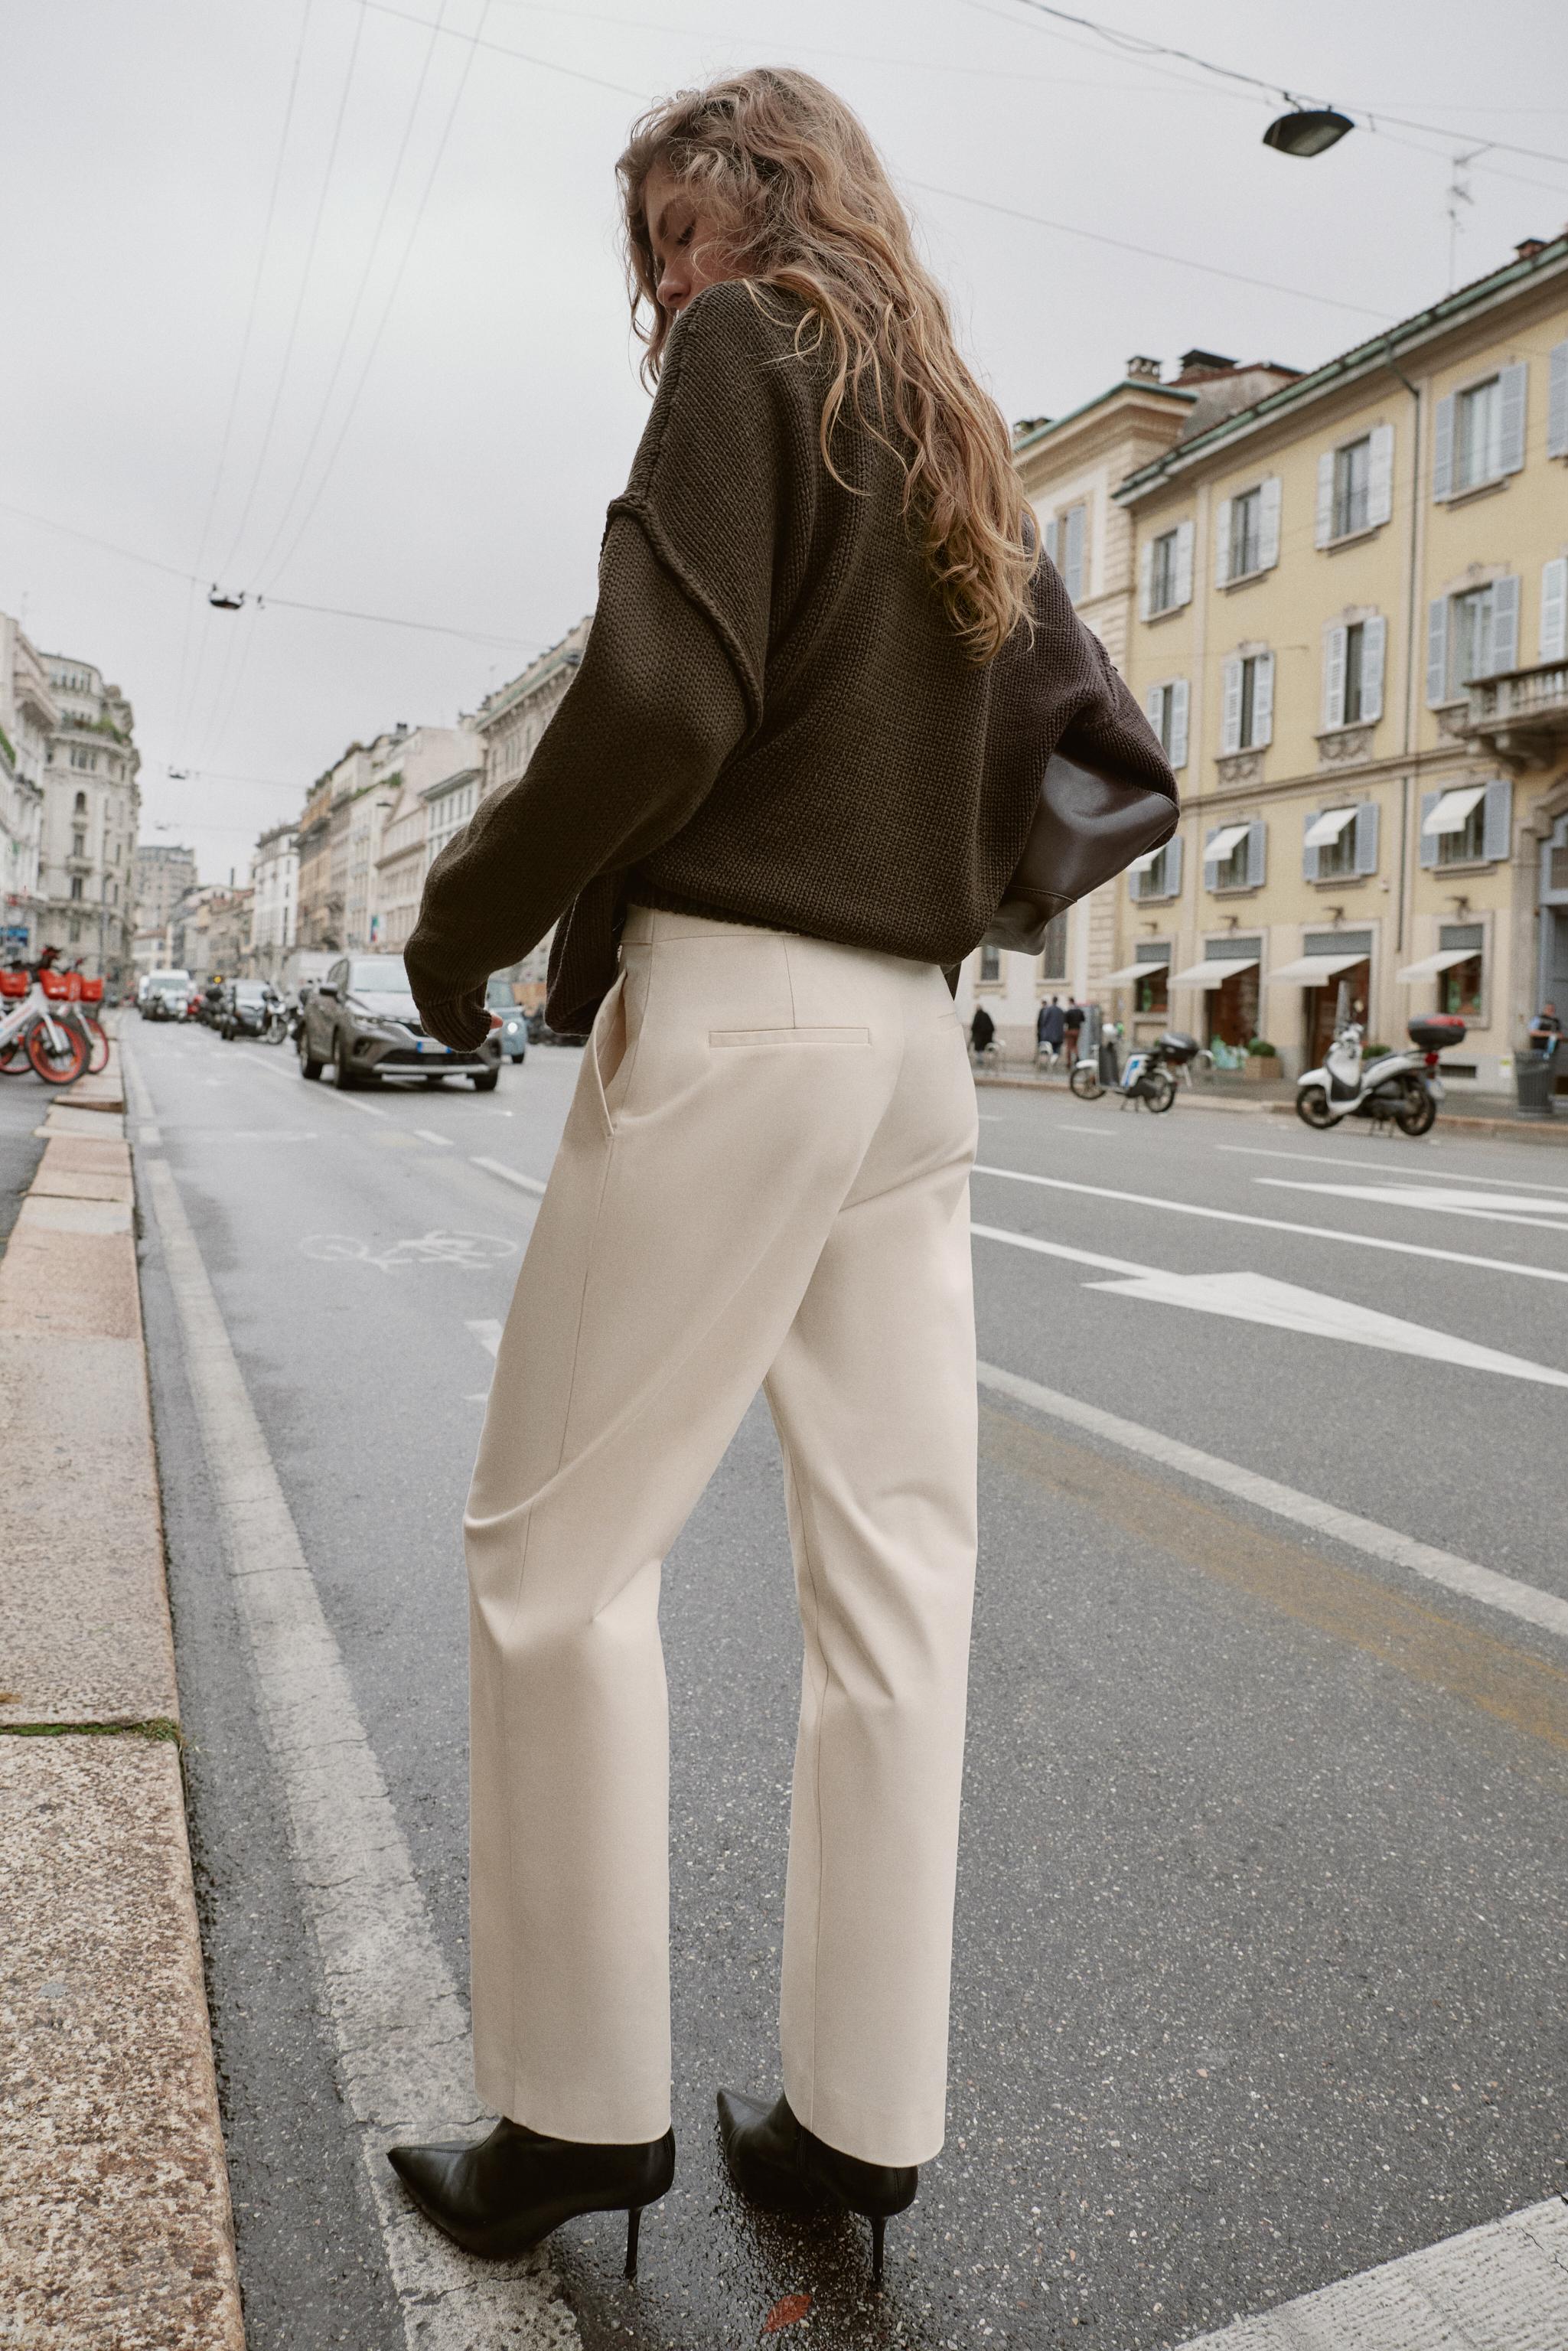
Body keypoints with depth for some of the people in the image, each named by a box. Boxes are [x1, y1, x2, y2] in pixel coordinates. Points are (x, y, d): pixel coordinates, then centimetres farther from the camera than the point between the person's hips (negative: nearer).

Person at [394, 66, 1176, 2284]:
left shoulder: (750, 350, 1)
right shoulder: (966, 444, 24)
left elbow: (662, 700, -14)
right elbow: (1107, 748, 21)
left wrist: (468, 915, -3)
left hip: (730, 1008, -8)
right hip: (914, 1038, 8)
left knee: (558, 1548, 2)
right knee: (894, 1567, 7)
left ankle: (581, 2108, 13)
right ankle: (862, 2118, 20)